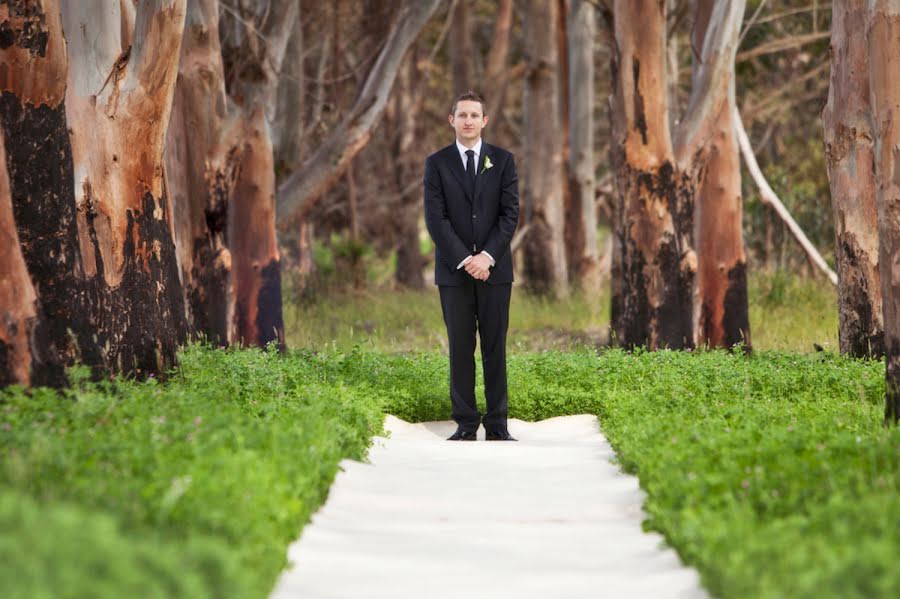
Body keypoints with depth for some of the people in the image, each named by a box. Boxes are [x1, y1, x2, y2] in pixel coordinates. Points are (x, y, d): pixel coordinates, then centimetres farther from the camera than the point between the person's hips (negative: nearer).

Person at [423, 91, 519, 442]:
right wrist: (465, 260, -13)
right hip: (453, 269, 0)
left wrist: (487, 256, -13)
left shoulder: (502, 160, 5)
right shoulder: (437, 163, 3)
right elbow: (436, 218, -4)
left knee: (495, 347, 2)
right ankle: (466, 424, 4)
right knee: (460, 348, 1)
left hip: (494, 267, 1)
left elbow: (510, 214, -1)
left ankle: (497, 425, 4)